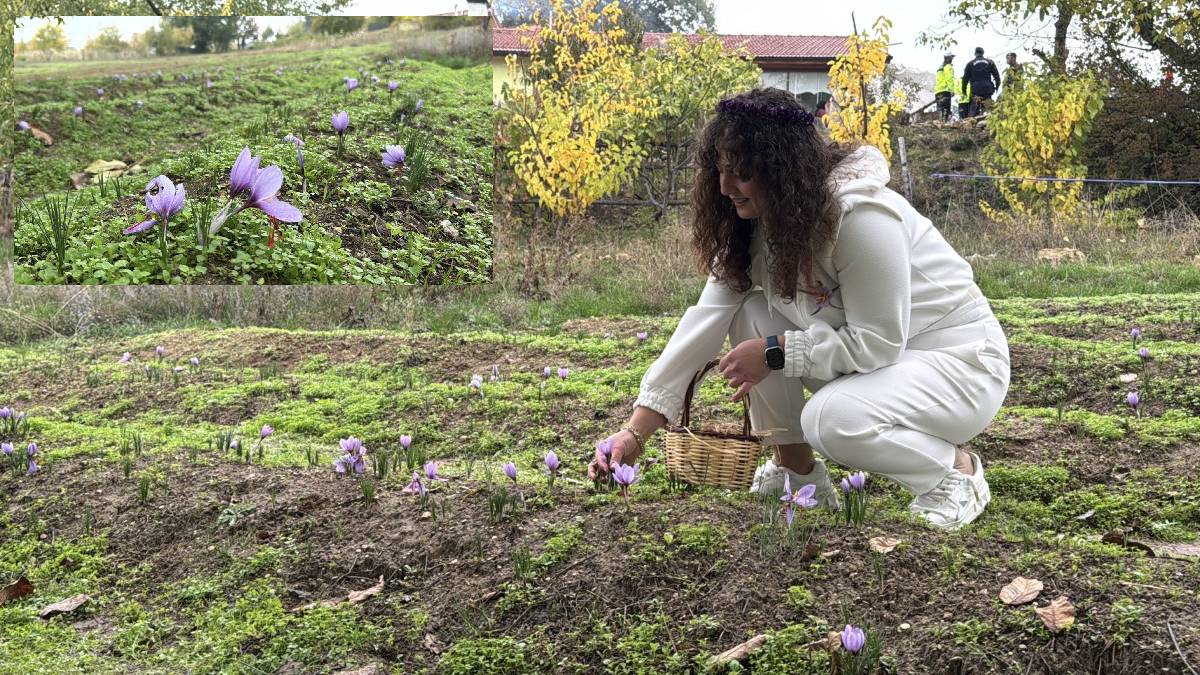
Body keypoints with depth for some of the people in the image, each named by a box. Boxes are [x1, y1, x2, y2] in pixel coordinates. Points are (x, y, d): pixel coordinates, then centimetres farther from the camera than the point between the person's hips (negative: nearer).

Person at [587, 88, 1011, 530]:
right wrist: (636, 432, -14)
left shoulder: (860, 216, -28)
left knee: (832, 419, -34)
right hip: (875, 357, 7)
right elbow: (705, 322, -9)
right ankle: (798, 472, 2)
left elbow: (877, 344, -24)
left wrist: (774, 353, -21)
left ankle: (957, 468, -5)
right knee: (752, 315, -11)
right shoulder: (754, 226, -4)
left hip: (962, 362, -7)